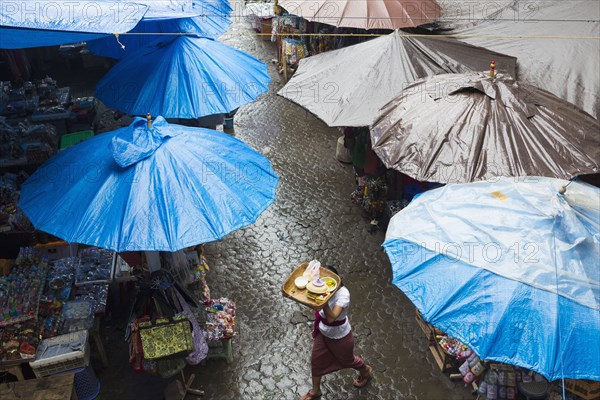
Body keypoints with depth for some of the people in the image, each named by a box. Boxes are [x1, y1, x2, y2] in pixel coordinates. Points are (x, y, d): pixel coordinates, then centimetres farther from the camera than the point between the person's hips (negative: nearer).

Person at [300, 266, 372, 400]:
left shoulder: (343, 294, -36)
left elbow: (331, 318, -47)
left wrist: (323, 298, -55)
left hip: (339, 337, -6)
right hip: (323, 332, 6)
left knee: (347, 360, 23)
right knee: (316, 360, 19)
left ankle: (366, 371, 57)